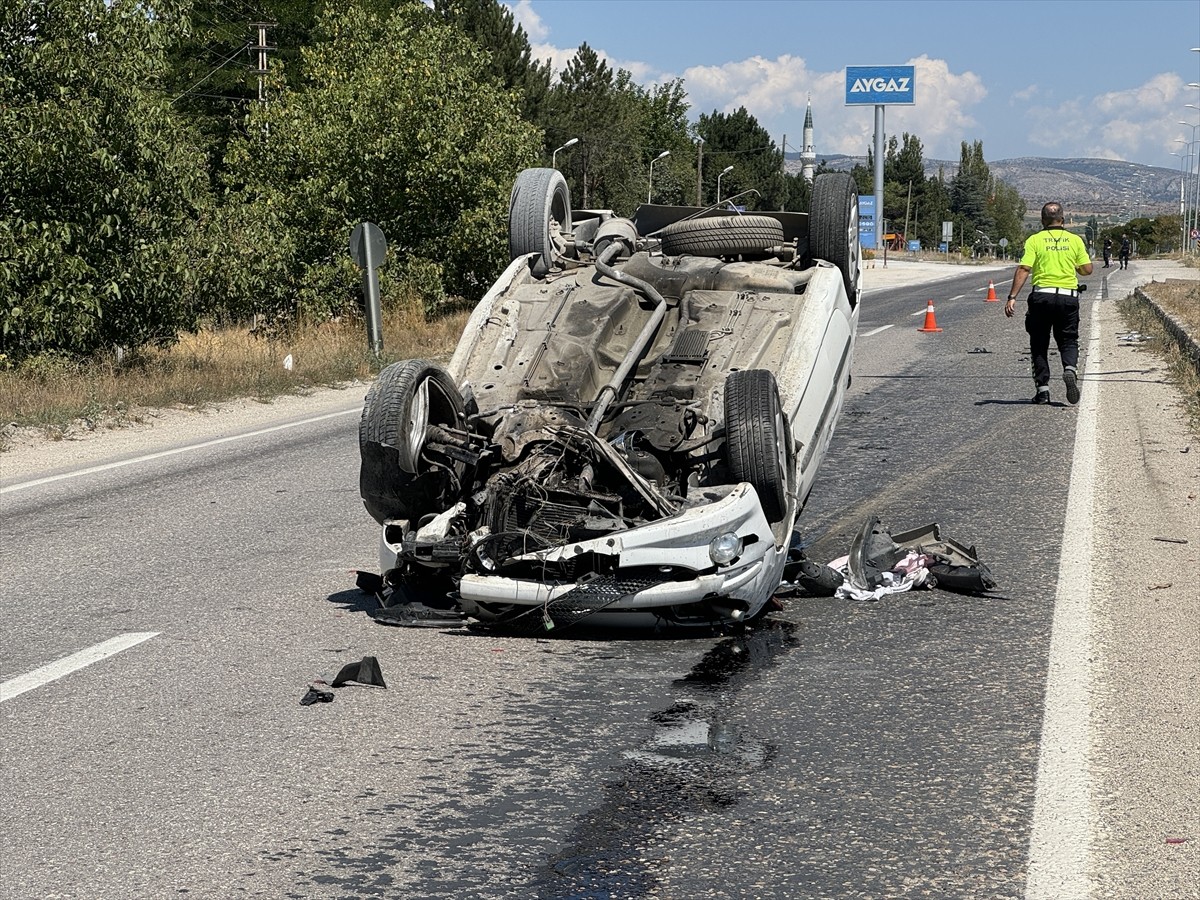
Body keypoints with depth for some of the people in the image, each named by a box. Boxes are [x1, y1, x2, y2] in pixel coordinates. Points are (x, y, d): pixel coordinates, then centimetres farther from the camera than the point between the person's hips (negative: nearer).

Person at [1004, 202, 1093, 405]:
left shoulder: (1034, 240, 0)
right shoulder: (1075, 240, 5)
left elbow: (1023, 270, -9)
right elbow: (1087, 269, 6)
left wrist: (1012, 297, -11)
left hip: (1042, 295, -1)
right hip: (1068, 296, 1)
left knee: (1039, 343, 10)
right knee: (1068, 340, 12)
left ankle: (1042, 388, 6)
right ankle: (1070, 369, -18)